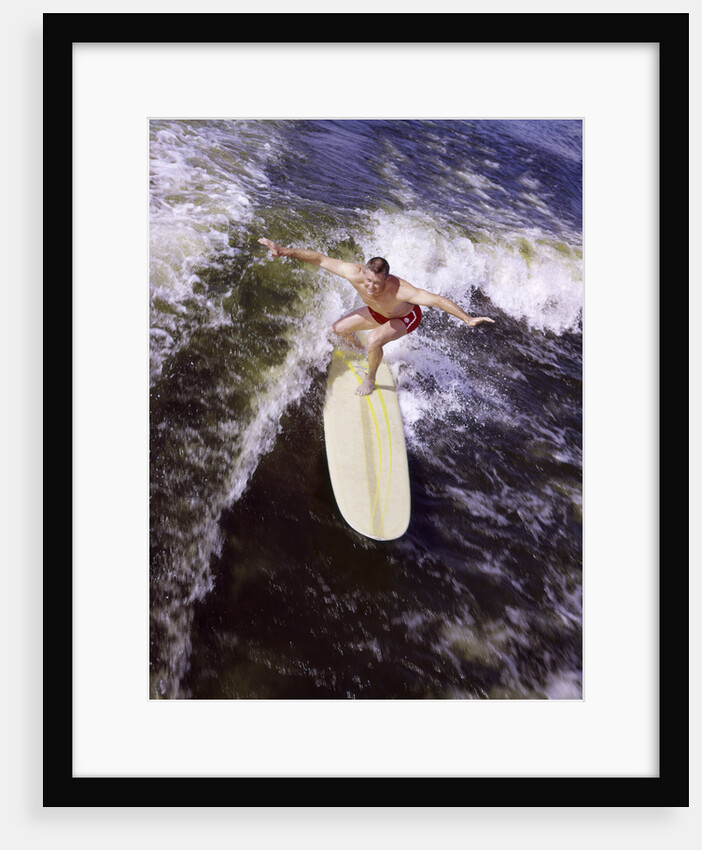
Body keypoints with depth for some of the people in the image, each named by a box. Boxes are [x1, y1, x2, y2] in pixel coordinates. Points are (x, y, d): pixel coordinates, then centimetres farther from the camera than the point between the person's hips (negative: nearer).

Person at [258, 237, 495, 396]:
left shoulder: (398, 289, -48)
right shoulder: (355, 274, -37)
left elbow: (437, 300, -47)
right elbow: (319, 259, -31)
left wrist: (468, 319, -51)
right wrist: (284, 251, -34)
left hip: (406, 317, -5)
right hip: (377, 311, 5)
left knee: (374, 341, -31)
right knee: (339, 329, 8)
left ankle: (370, 380, -1)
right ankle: (360, 352, 41)